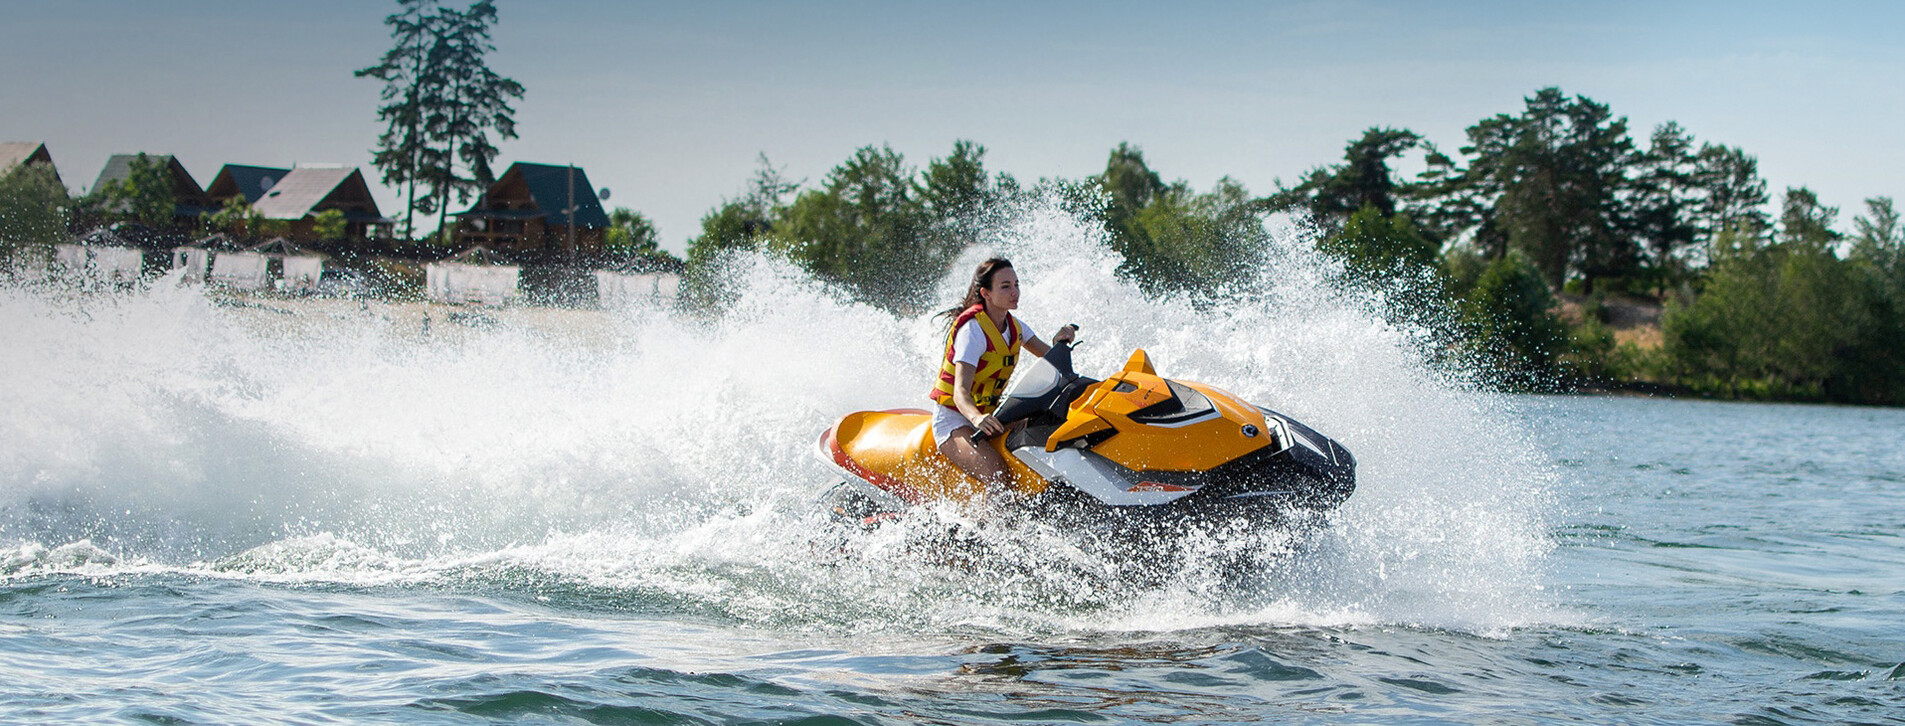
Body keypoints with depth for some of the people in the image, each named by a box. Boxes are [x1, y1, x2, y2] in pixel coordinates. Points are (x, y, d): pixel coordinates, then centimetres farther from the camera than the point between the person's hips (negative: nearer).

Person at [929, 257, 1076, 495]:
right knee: (995, 470, -33)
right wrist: (977, 418, -49)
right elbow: (960, 392, -28)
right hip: (953, 419, -8)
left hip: (989, 415, 8)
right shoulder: (973, 329, -19)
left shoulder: (1013, 326, 6)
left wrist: (1059, 342, -14)